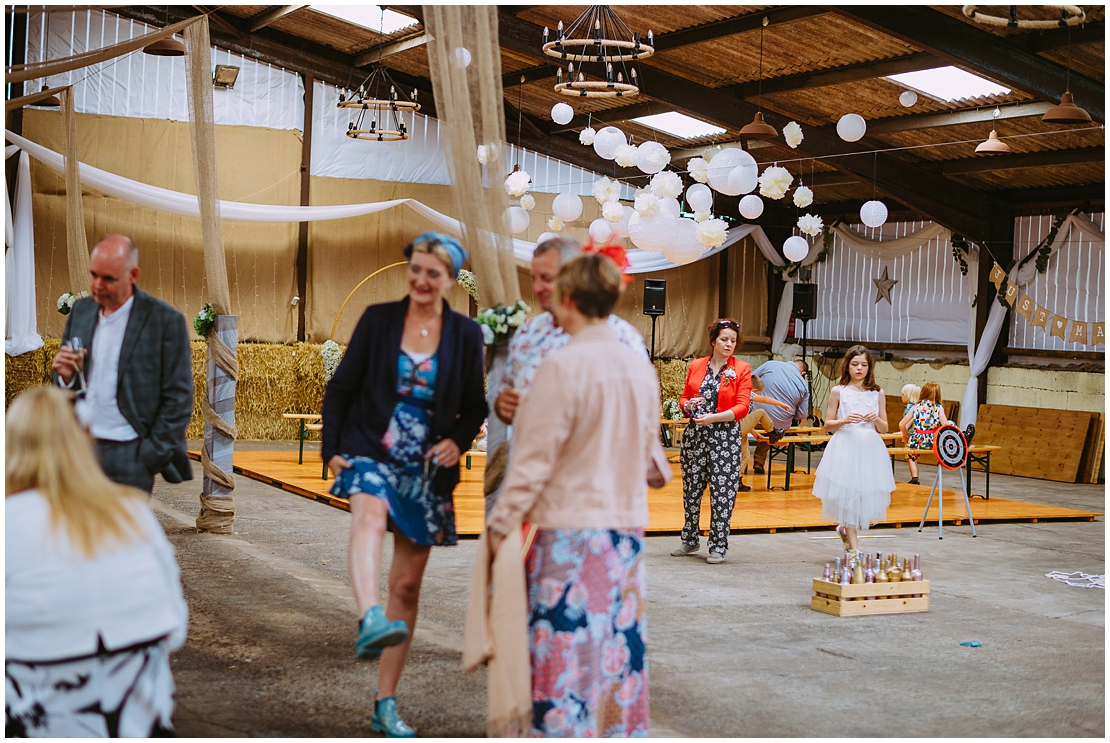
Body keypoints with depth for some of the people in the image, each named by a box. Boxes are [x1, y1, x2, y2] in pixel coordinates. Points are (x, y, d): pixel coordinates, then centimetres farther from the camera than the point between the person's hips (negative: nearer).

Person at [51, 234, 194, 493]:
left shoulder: (165, 320, -7)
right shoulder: (80, 311, 11)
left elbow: (178, 400, -6)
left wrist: (151, 457, -10)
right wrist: (66, 375, -4)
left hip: (127, 456, -5)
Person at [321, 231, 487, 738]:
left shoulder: (466, 335, 4)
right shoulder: (378, 319, 2)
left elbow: (475, 407, 11)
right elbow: (340, 387, 6)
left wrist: (458, 440, -8)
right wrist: (331, 447, -4)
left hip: (426, 470, 2)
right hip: (371, 453, -2)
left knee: (407, 586, 5)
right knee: (371, 516, -37)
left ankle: (385, 705, 14)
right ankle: (369, 620, -60)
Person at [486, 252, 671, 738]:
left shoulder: (563, 366, -15)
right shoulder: (640, 366, 6)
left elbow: (534, 460, -14)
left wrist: (500, 524, -5)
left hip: (571, 527, -7)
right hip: (627, 525, 7)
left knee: (566, 649, 0)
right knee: (621, 642, 13)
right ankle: (625, 729, 21)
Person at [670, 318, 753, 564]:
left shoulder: (742, 369, -1)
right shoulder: (696, 366, 9)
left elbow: (742, 407, -8)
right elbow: (684, 398, 15)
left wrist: (712, 418, -19)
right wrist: (688, 406, -9)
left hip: (725, 436, -4)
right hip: (695, 435, 4)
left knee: (722, 492, -3)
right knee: (691, 488, 10)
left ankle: (718, 546, 5)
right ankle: (689, 541, 23)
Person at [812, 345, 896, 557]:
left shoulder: (877, 393, 9)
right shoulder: (838, 391, 3)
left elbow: (885, 428, 10)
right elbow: (828, 425, 4)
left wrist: (876, 419, -11)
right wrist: (845, 421, -14)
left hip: (870, 450, 3)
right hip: (845, 448, -2)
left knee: (868, 495, 4)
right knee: (848, 494, -6)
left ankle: (847, 528, 34)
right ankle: (853, 548, 0)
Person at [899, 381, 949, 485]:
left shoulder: (915, 407, 4)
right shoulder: (939, 408, 1)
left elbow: (901, 425, -2)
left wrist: (906, 436, 16)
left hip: (917, 442, 2)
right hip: (934, 442, -2)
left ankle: (914, 478, 16)